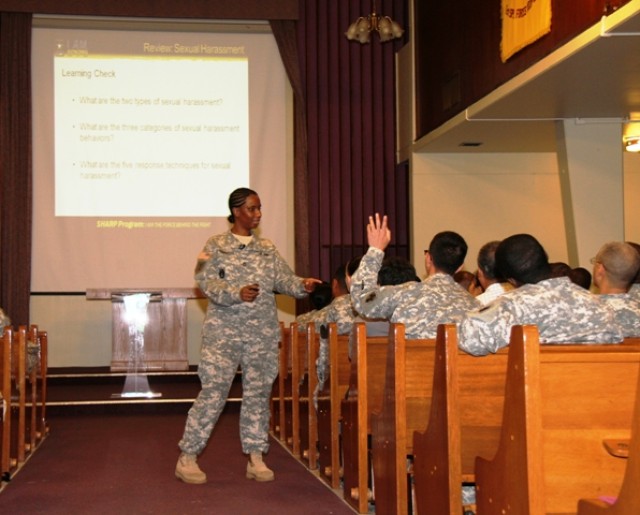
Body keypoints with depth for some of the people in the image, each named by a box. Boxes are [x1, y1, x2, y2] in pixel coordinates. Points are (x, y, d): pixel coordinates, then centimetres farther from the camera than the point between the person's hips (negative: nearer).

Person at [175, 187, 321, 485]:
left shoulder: (267, 248, 13)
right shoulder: (216, 245, 0)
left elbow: (283, 279, 5)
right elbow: (206, 282, -10)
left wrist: (303, 286, -16)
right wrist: (237, 294, -25)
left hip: (262, 333, 4)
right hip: (224, 331, -4)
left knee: (258, 393, 7)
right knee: (213, 391, -6)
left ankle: (255, 458, 16)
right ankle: (187, 457, 4)